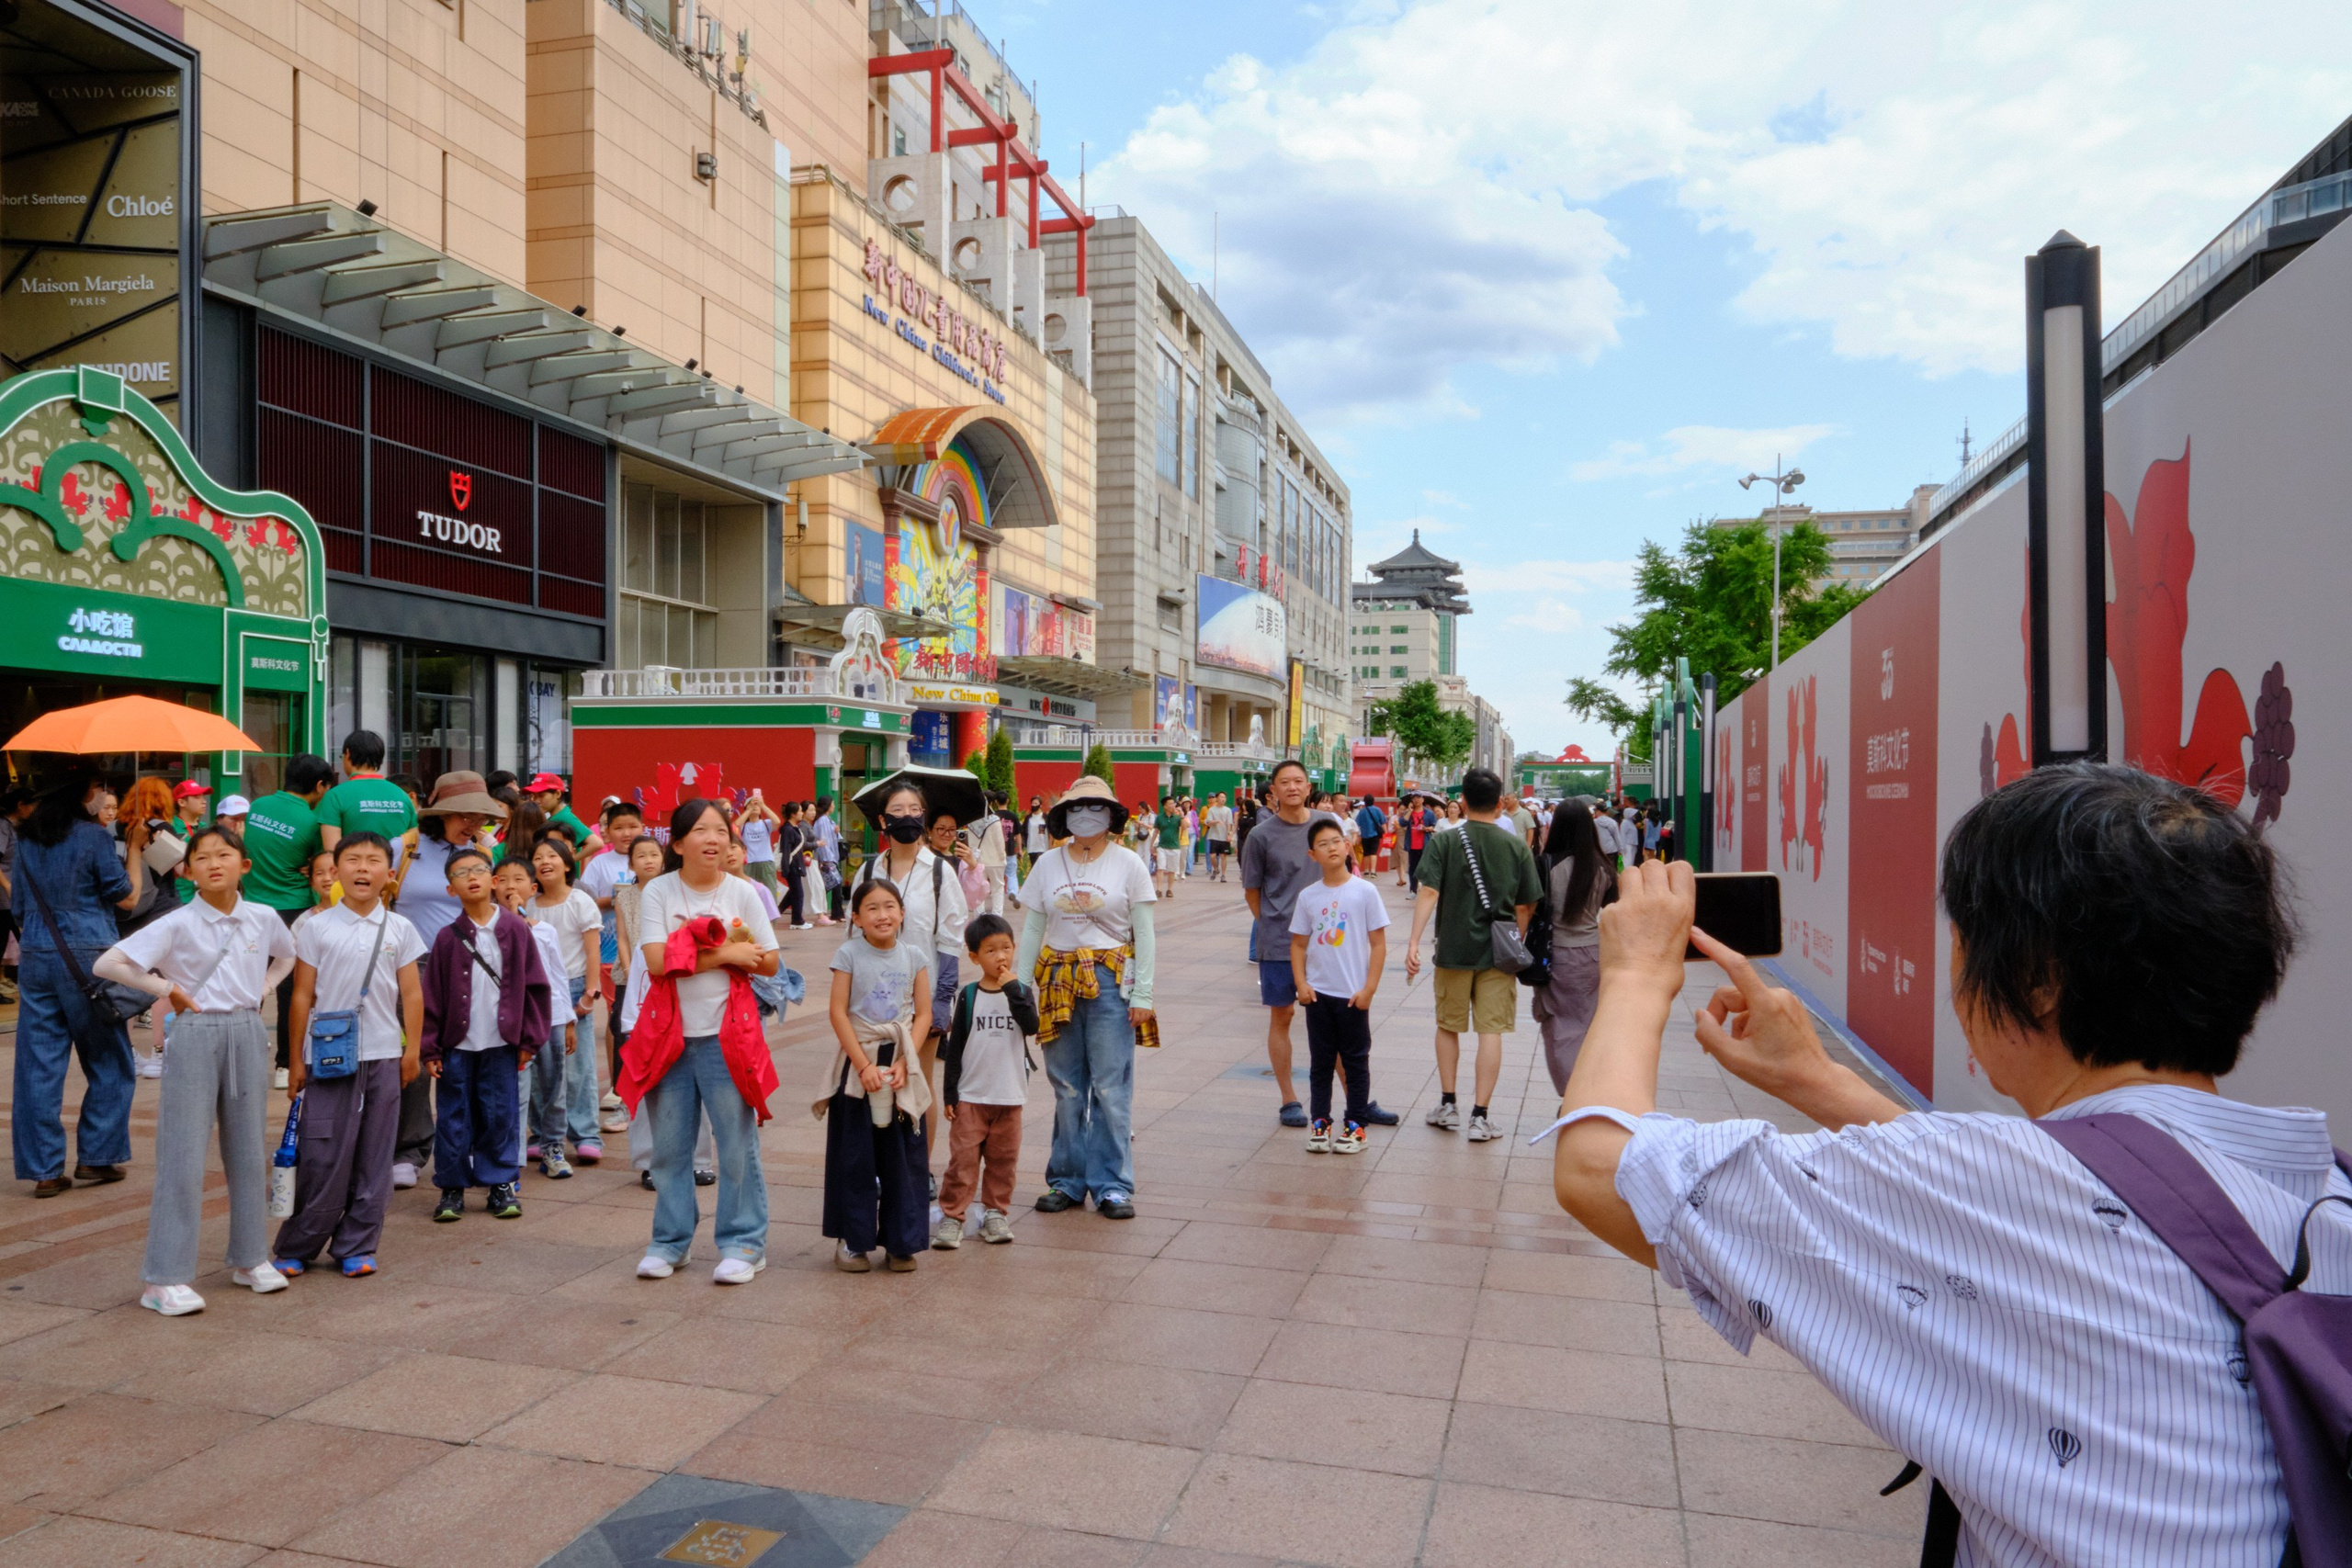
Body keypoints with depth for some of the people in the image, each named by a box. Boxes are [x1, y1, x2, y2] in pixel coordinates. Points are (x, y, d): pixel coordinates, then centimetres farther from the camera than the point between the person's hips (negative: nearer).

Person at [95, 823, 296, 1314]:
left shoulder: (263, 919, 3)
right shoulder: (178, 924, -9)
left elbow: (287, 957, 24)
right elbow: (106, 964, -11)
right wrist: (167, 988, -9)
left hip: (248, 1034, 4)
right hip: (195, 1036, -4)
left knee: (249, 1150, 11)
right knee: (183, 1158, -3)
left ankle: (250, 1258, 24)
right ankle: (166, 1278, 5)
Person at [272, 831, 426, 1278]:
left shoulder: (400, 929, 5)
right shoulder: (317, 927, 0)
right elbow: (303, 995, 2)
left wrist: (413, 1048, 6)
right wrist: (296, 1057, 2)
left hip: (383, 1056, 2)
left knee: (373, 1158, 6)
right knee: (322, 1156, 0)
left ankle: (355, 1247, 16)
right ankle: (297, 1247, 15)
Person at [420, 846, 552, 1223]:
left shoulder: (516, 929, 0)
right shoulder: (448, 937, 0)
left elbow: (534, 985, 3)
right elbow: (433, 995, 2)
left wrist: (529, 1039, 1)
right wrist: (430, 1048, -2)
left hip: (501, 1044, 0)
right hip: (456, 1044, 0)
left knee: (500, 1116, 5)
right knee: (453, 1118, 5)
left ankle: (501, 1185, 16)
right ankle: (452, 1188, 17)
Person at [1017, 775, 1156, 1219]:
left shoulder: (1128, 864, 1)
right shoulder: (1047, 864, 7)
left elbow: (1143, 933, 0)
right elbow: (1031, 930, 8)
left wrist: (1142, 994, -6)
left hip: (1111, 982, -2)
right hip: (1059, 981, 2)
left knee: (1111, 1088, -3)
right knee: (1067, 1088, 7)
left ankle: (1112, 1185, 6)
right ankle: (1068, 1181, 18)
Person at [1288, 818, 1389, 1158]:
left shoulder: (1364, 891, -7)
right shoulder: (1307, 897, 2)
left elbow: (1379, 943, -5)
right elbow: (1298, 944, 8)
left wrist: (1369, 989, -10)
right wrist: (1301, 983, -4)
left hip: (1353, 995, -2)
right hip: (1318, 993, 3)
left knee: (1356, 1061, 7)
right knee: (1320, 1061, 11)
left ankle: (1355, 1125, 18)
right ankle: (1319, 1123, 21)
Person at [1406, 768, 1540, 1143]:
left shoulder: (1444, 841, -5)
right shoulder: (1517, 846, 0)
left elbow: (1429, 891, -16)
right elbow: (1526, 906, 2)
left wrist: (1414, 942, -18)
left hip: (1454, 950, 0)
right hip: (1499, 952, 0)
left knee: (1448, 1026, 16)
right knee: (1491, 1031, 3)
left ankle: (1448, 1105, 24)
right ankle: (1480, 1116, 3)